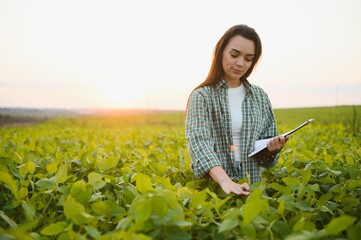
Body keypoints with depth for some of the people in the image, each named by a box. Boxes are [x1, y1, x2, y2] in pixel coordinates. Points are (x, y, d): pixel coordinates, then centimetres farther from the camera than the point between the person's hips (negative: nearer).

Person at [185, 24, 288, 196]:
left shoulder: (260, 97, 9)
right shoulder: (201, 96, -2)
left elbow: (266, 156, 15)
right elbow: (198, 140, -17)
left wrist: (272, 148, -7)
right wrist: (224, 180, -31)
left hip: (251, 186, 2)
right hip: (213, 186, -2)